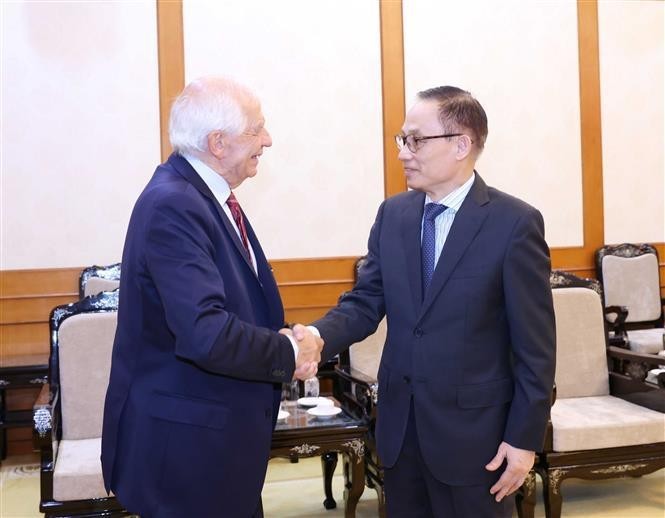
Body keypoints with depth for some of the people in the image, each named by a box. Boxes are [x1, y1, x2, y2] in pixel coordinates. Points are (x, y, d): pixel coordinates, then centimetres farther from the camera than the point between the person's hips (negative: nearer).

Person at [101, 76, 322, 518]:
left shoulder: (204, 193, 5)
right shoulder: (172, 207, -24)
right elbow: (206, 335, -32)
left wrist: (288, 339, -3)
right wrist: (288, 354, -17)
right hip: (186, 441, -9)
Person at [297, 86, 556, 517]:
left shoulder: (515, 223, -12)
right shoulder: (392, 214, 4)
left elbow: (535, 345, -10)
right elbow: (365, 302, 2)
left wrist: (524, 438, -10)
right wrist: (316, 338, -18)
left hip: (473, 428, -4)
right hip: (400, 422, 5)